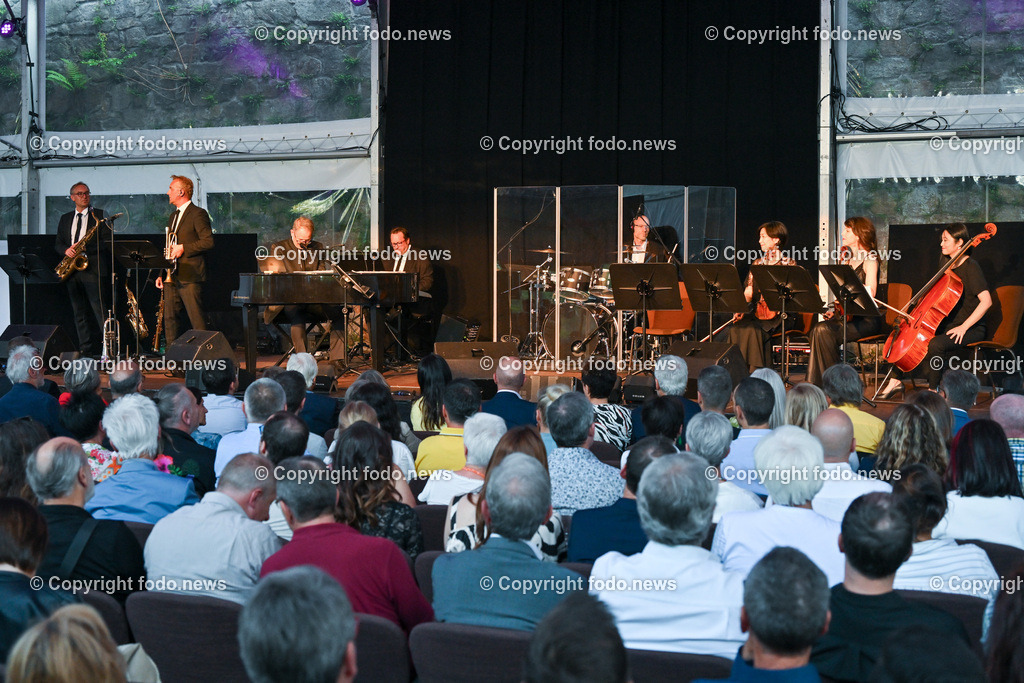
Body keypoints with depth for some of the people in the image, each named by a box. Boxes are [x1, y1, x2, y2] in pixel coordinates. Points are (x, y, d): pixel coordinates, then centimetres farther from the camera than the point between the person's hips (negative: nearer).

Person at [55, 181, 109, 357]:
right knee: (80, 314, 6)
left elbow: (106, 242, -4)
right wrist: (66, 250, -5)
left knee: (100, 310, -11)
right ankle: (87, 351, 10)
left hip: (93, 269, -5)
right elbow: (58, 244, 18)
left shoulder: (99, 215, 4)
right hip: (72, 271, 5)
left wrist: (86, 247, -17)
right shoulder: (65, 219, 18)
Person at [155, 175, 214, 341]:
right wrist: (161, 274, 18)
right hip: (172, 277, 8)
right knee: (169, 318, 6)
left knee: (196, 320, -9)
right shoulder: (173, 216, 21)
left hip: (190, 277, -8)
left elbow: (208, 242, -13)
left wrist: (183, 248, -16)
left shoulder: (198, 214, -5)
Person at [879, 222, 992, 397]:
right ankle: (897, 380, 4)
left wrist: (963, 327, -25)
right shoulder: (948, 266, 11)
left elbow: (986, 301, -23)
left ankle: (933, 389, -19)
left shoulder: (971, 267, -14)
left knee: (935, 344, -34)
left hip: (971, 329, -9)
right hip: (948, 324, 9)